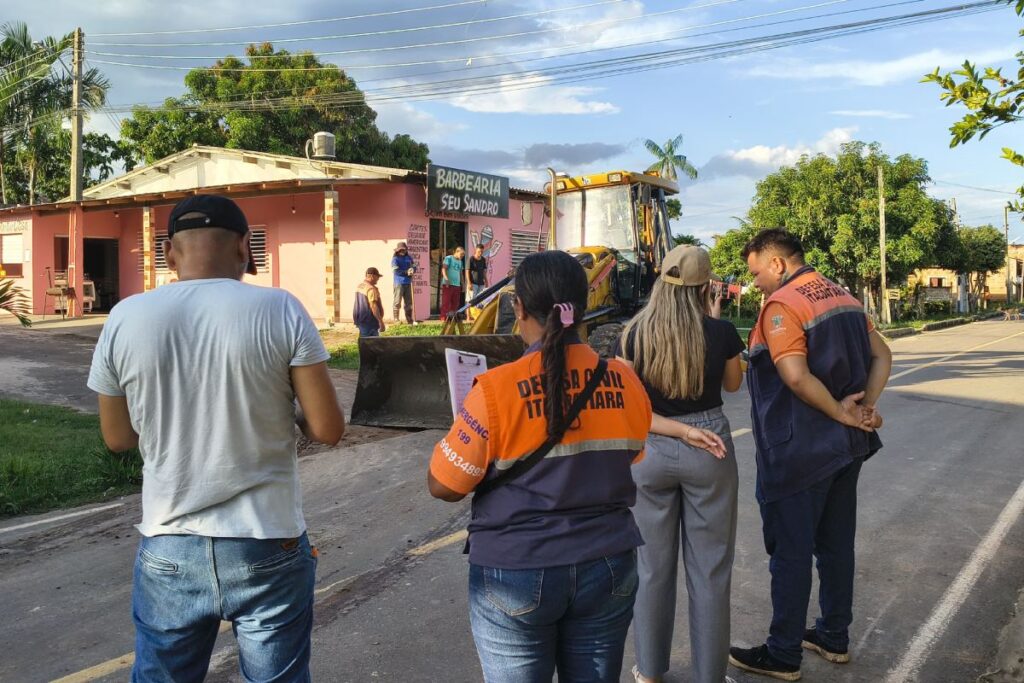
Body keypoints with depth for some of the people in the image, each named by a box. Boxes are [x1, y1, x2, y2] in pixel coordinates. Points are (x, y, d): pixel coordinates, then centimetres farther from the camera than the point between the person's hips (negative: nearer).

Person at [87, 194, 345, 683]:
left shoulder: (125, 318, -5)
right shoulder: (281, 310, -12)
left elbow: (117, 438, 7)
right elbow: (328, 429, -10)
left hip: (168, 550, 2)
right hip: (268, 549, -2)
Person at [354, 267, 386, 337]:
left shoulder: (359, 286, 9)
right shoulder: (371, 289, -19)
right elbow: (373, 307, -24)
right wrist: (381, 322, -21)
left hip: (360, 320, 10)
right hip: (369, 322, -10)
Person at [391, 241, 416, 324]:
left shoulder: (408, 258, 13)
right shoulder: (395, 259, -4)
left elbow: (414, 267, 9)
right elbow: (396, 271, -16)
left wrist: (412, 270, -14)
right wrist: (406, 272, -20)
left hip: (408, 283, 6)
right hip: (399, 283, -6)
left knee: (409, 303, 11)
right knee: (397, 302, -5)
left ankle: (410, 320, 19)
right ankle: (396, 320, -2)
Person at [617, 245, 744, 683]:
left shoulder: (635, 334, -7)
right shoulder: (721, 332, -10)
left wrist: (681, 431, -11)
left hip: (650, 452, 2)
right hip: (710, 452, -1)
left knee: (654, 566, 16)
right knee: (709, 570, 12)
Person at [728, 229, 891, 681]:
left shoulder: (781, 305, -18)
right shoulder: (843, 297, 9)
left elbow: (796, 376, -28)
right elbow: (881, 356, 9)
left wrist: (841, 413, -16)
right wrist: (865, 406, -4)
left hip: (800, 452, -8)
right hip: (848, 446, 9)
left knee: (791, 551, 3)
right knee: (837, 543, 18)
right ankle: (834, 637, 33)